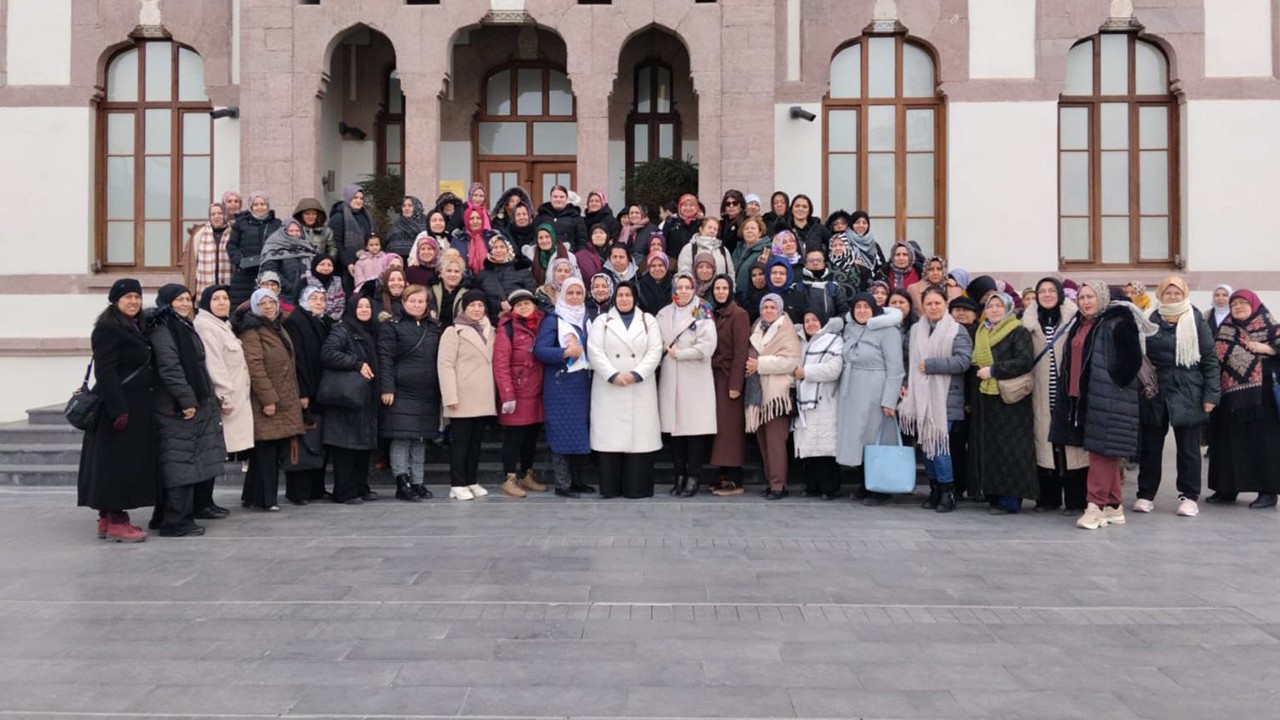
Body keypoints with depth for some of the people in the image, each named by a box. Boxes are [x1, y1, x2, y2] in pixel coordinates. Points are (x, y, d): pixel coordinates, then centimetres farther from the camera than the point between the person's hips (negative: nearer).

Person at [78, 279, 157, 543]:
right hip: (120, 405, -9)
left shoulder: (134, 327, 16)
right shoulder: (108, 328, -12)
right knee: (119, 463, -6)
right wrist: (118, 409, -23)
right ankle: (115, 522, -1)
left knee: (130, 464, 11)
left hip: (137, 406, 9)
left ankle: (109, 517, 18)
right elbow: (105, 372, -18)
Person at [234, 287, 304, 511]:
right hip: (265, 400, -9)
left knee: (274, 449, 10)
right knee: (266, 449, -5)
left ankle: (252, 496, 18)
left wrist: (293, 396, 20)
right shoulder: (251, 331, -9)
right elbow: (255, 367, -17)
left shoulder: (277, 328, 18)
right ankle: (265, 498, 2)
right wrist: (268, 399, -21)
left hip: (284, 399, 9)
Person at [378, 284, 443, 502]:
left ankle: (418, 482, 16)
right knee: (401, 438, -5)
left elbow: (440, 358, 17)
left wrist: (442, 388, 11)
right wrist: (387, 388, -15)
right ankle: (402, 483, 1)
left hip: (428, 394, 5)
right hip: (401, 392, -5)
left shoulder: (435, 327, 14)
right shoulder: (391, 326, -1)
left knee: (421, 439, 9)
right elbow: (385, 359, -7)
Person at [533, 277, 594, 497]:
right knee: (562, 432, -5)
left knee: (581, 432, 9)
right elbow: (540, 350, -13)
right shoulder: (553, 319, -3)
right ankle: (562, 483, 0)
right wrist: (566, 353, -21)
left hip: (583, 385, 6)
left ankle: (576, 480, 18)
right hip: (560, 385, -6)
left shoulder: (586, 319, 15)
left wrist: (583, 352, 6)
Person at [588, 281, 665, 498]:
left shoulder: (648, 321, 13)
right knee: (610, 437, -3)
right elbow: (595, 352, -1)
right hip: (609, 388, 0)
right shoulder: (602, 321, 11)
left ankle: (637, 487, 1)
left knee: (639, 437, -3)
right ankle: (610, 487, 2)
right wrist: (613, 375, -13)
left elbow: (654, 352, 2)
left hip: (641, 389, 0)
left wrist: (636, 374, -12)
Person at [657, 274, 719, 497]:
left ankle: (693, 477, 2)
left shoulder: (702, 314, -1)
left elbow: (707, 346, -11)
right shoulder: (664, 314, 14)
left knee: (695, 427, -4)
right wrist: (667, 351, -5)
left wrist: (679, 354, -7)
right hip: (670, 379, 4)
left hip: (695, 379, -4)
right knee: (675, 427, 5)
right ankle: (679, 476, 13)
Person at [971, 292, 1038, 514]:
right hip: (985, 399, 7)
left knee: (1008, 449, -6)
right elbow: (974, 363, 24)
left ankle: (1010, 498, -1)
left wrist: (993, 370, -17)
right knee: (988, 448, 6)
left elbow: (1025, 361, -16)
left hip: (1009, 400, -7)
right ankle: (993, 494, 13)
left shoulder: (1018, 332, -4)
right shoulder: (981, 334, 18)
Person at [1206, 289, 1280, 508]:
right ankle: (1227, 487, 13)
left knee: (1262, 440, -3)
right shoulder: (1225, 328, 13)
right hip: (1229, 393, 4)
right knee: (1229, 440, 6)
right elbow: (1215, 356, 11)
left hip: (1259, 393, -4)